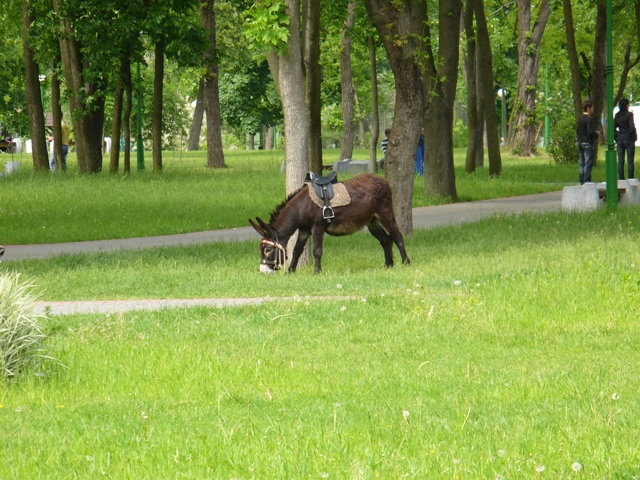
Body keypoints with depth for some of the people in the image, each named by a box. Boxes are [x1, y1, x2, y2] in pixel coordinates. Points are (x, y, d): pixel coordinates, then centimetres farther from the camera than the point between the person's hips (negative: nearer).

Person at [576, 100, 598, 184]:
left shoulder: (580, 118, 10)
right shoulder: (589, 119, -15)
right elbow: (590, 132, -21)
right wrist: (596, 133, 0)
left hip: (580, 142, 8)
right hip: (587, 142, -8)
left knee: (582, 164, 11)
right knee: (588, 164, -5)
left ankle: (582, 182, 12)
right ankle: (586, 181, -8)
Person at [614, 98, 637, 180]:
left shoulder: (617, 115, 5)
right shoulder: (629, 114, -11)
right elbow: (632, 127, -17)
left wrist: (616, 137, 12)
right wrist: (634, 137, -3)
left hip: (620, 140, 5)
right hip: (629, 139, -5)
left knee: (620, 161, 7)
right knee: (630, 161, -1)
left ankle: (621, 179, 7)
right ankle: (631, 179, -2)